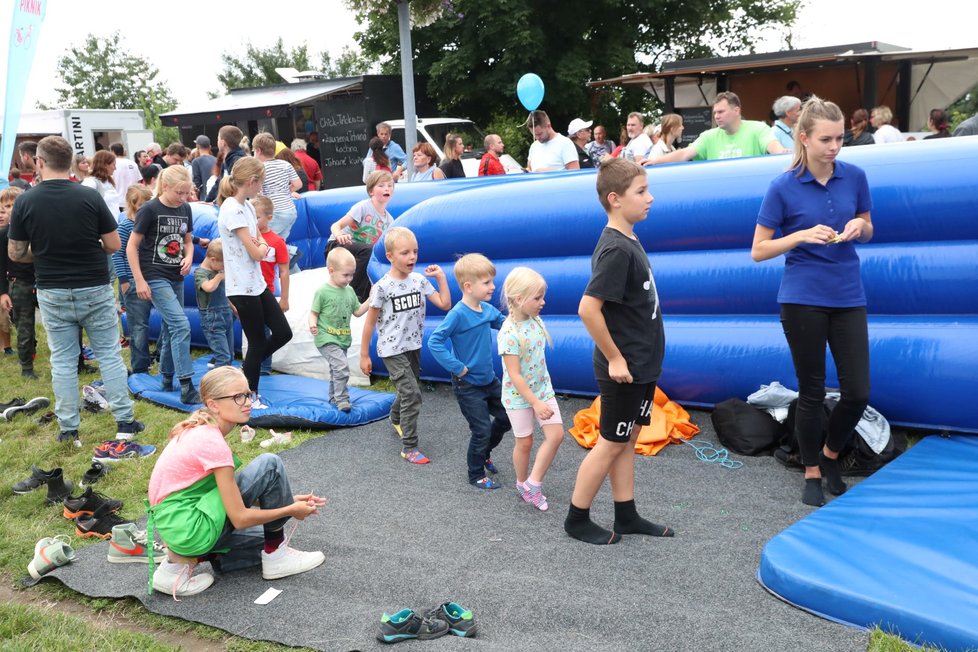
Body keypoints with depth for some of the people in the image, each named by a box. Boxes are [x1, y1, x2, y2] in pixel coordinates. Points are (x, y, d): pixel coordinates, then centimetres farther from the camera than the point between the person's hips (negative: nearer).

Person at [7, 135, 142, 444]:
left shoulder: (24, 202, -7)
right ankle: (124, 422, 10)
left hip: (52, 293, 1)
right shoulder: (90, 196, -10)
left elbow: (15, 254, 0)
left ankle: (69, 428, 14)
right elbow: (114, 245, -6)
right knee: (109, 355, 8)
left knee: (62, 361, 10)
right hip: (94, 289, -1)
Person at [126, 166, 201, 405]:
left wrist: (188, 257, -4)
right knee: (181, 325, -17)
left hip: (176, 278, 7)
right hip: (155, 278, -7)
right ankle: (186, 387, -18)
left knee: (170, 328, 13)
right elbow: (131, 247, -9)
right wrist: (139, 281, -14)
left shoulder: (185, 209, 6)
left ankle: (167, 379, 28)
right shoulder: (149, 210, -12)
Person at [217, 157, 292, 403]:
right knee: (258, 342, 1)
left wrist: (261, 246, -12)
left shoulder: (246, 206, 10)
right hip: (243, 288, -9)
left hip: (258, 283, 9)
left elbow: (262, 244, 10)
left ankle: (246, 369, 26)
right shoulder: (232, 210, -19)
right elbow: (256, 253, -20)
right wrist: (262, 247, 1)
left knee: (283, 333, 9)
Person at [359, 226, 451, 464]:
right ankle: (409, 448, -6)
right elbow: (370, 322, -9)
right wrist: (364, 355, -6)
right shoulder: (383, 287, -16)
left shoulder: (419, 280, -2)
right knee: (412, 393, -14)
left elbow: (445, 304, -4)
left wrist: (441, 277, -6)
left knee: (408, 389, 22)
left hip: (413, 346, 6)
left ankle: (396, 419, 54)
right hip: (392, 349, -6)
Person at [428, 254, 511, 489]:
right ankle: (477, 476, 20)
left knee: (505, 418, 16)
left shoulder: (488, 309, -1)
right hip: (468, 385, -7)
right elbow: (434, 342, -24)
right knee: (482, 429, -1)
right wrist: (458, 367, -22)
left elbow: (505, 325, 15)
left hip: (489, 379, 7)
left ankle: (485, 452, 42)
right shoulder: (458, 314, -22)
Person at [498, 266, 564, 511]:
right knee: (525, 442, 8)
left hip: (543, 389, 6)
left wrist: (542, 397, 18)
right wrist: (536, 403, -23)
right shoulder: (509, 333, -25)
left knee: (556, 435, -2)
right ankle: (522, 484, 31)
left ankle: (533, 482, 9)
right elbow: (515, 375, -23)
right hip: (518, 396, -6)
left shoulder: (536, 321, -2)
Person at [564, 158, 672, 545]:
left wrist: (636, 357, 17)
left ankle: (627, 516, 28)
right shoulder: (616, 249, -23)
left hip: (640, 365, 9)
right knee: (611, 444, 3)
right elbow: (588, 309, -28)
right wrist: (614, 359, -20)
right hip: (624, 367, -9)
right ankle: (577, 520, 18)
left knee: (628, 440, 16)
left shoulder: (628, 242, 7)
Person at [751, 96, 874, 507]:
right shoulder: (783, 187, -10)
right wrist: (803, 235, -21)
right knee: (812, 391, 5)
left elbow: (867, 233, 14)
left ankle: (830, 455, 29)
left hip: (848, 298, 3)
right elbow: (758, 251, -6)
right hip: (803, 299, -3)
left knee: (858, 391, 1)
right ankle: (812, 474, 24)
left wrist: (859, 225, -9)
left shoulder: (855, 177, 0)